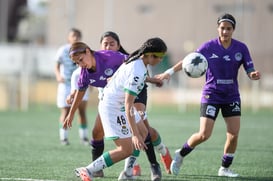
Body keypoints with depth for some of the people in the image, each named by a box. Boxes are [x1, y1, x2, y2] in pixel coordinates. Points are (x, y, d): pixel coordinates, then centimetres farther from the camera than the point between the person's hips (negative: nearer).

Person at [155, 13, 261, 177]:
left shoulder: (241, 48, -4)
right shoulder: (209, 47, -9)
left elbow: (250, 71, -3)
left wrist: (254, 75, -26)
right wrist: (170, 72, -10)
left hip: (232, 96, 3)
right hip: (211, 95, -3)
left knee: (234, 134, -5)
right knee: (204, 135, -9)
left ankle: (225, 168, 13)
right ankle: (181, 155, 17)